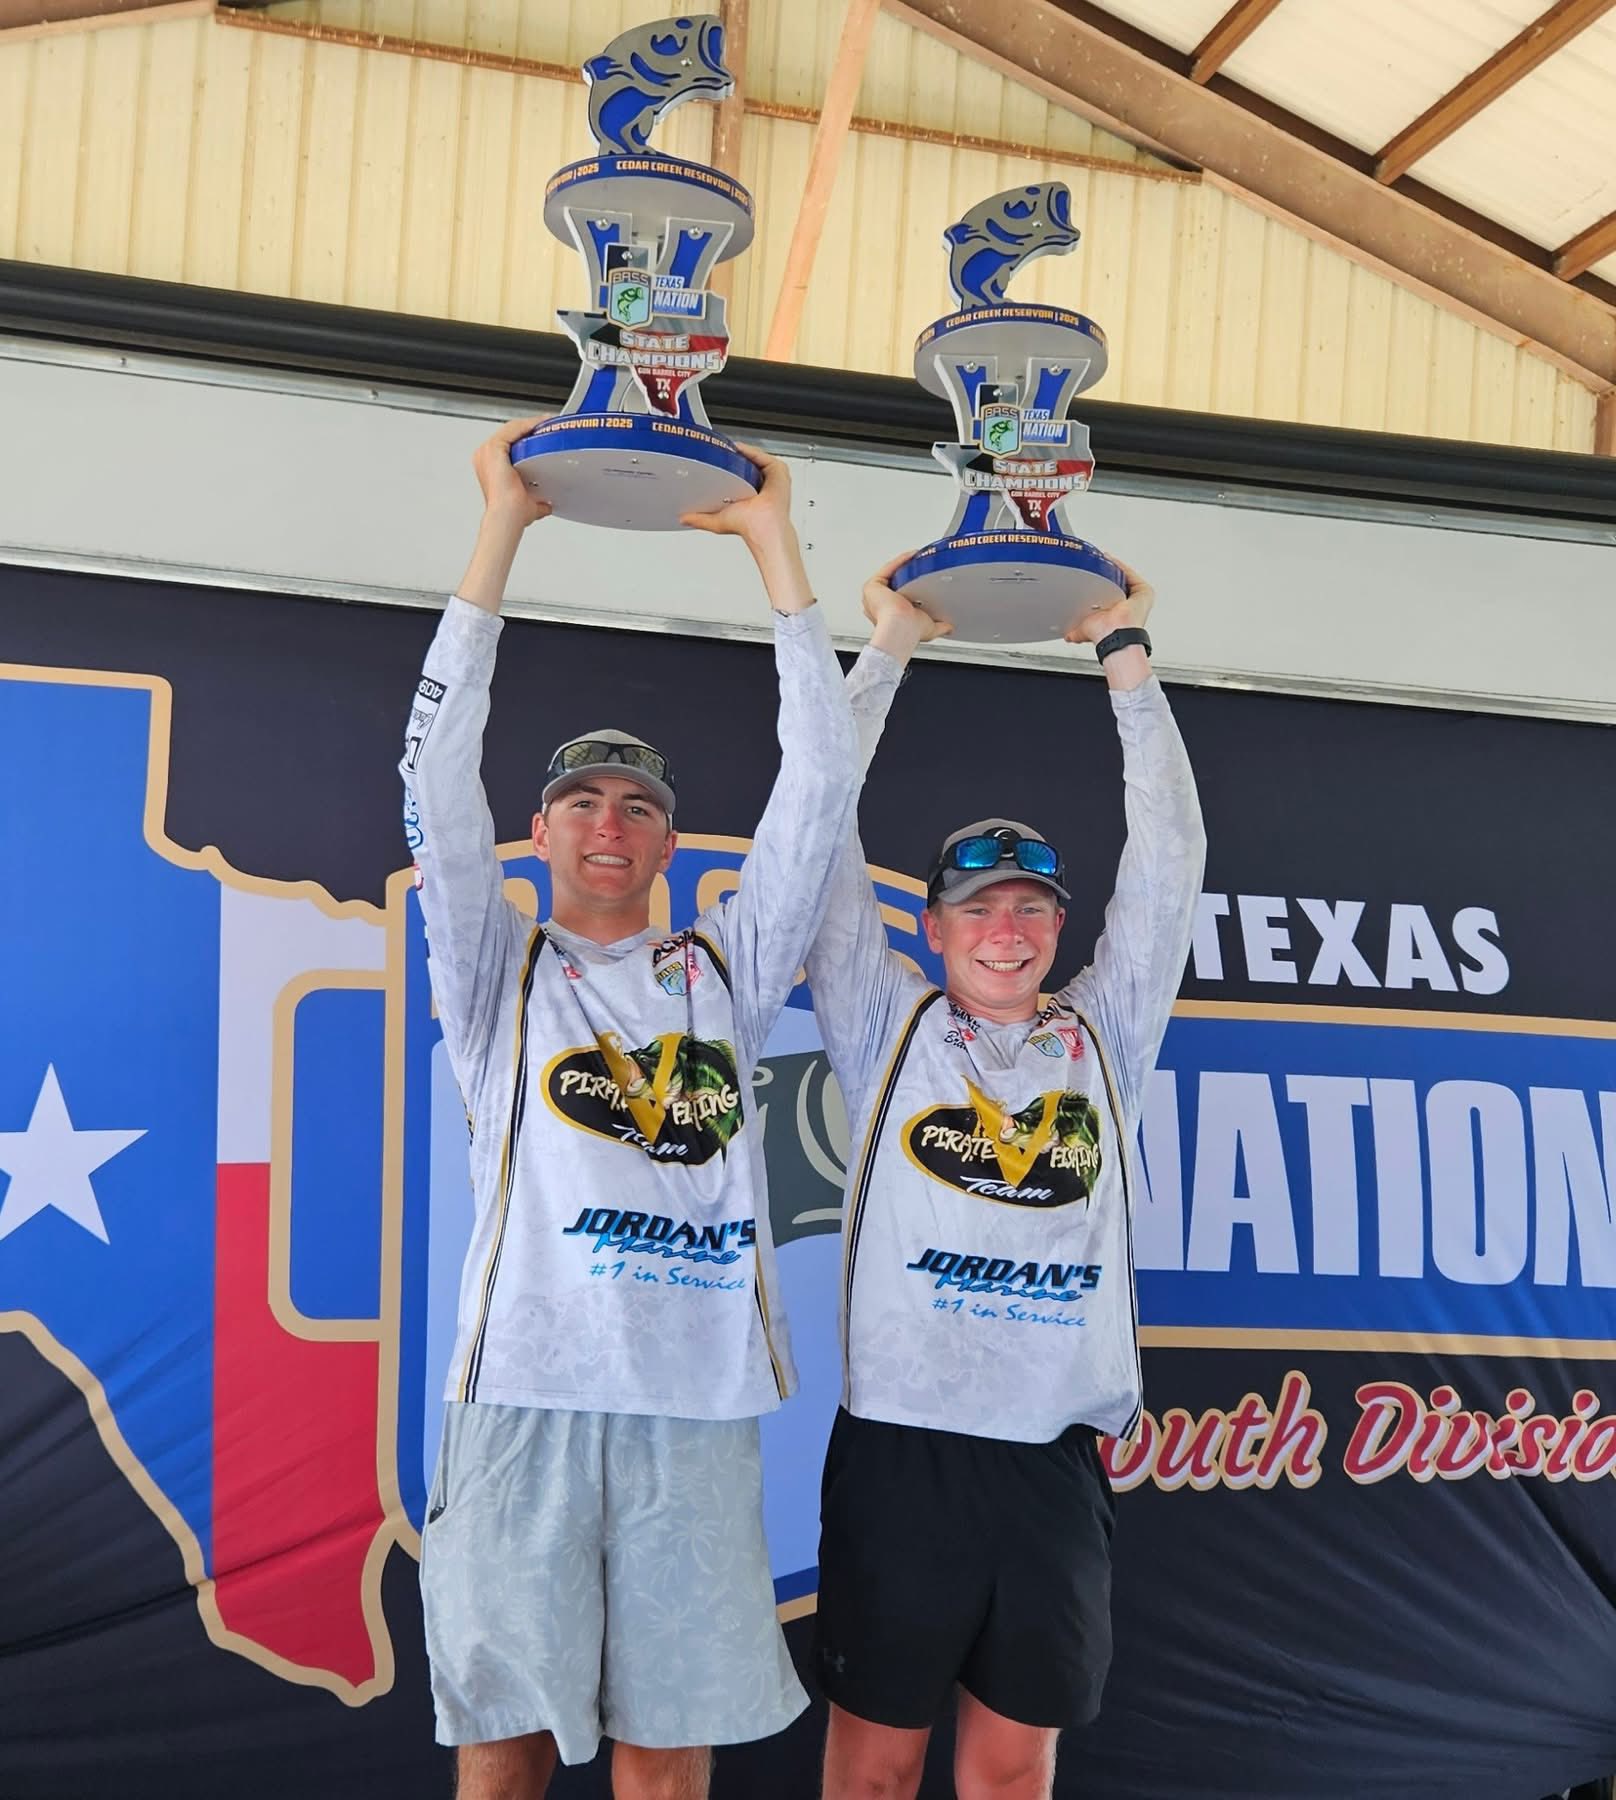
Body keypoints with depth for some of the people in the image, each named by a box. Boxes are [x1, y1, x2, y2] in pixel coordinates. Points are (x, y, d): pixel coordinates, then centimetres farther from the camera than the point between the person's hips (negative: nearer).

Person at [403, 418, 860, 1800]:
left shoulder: (724, 972, 16)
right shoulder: (499, 972, 12)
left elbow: (822, 786, 11)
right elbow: (438, 777, 1)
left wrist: (775, 546, 10)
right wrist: (504, 527, 1)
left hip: (697, 1403, 2)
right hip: (529, 1393, -1)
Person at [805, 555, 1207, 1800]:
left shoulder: (1100, 1040, 12)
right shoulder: (890, 1027, 7)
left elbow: (1169, 857, 10)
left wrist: (1125, 650, 10)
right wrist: (891, 645, 5)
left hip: (1056, 1454, 2)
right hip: (900, 1442, -2)